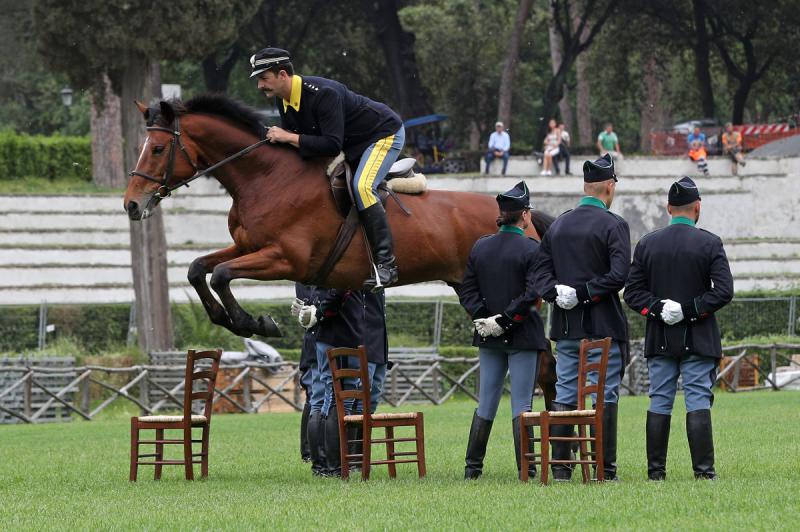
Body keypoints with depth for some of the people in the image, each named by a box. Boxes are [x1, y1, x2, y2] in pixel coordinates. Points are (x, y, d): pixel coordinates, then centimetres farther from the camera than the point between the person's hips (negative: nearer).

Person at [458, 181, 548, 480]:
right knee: (521, 404, -2)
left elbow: (467, 290, 4)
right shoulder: (531, 250, -11)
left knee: (486, 403, 12)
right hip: (522, 337, -5)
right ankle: (525, 469, -3)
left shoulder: (480, 248, 5)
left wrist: (483, 317, -3)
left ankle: (472, 467, 13)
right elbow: (532, 294, -19)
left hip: (489, 337, 5)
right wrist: (506, 320, -14)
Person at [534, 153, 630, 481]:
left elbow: (541, 272, 8)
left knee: (564, 396, 8)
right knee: (605, 397, -2)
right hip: (602, 324, -5)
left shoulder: (558, 225, 11)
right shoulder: (613, 225, -8)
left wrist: (557, 293, -7)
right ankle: (605, 469, -3)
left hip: (565, 326, 5)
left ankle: (560, 467, 6)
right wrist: (584, 293, -12)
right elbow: (619, 275, -19)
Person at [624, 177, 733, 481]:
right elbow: (724, 291, -12)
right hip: (698, 340, -3)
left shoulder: (647, 244, 4)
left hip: (660, 339, 3)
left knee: (659, 402, 7)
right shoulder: (709, 243, -5)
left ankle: (656, 470, 6)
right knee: (698, 401, -3)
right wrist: (691, 310, -10)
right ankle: (703, 470, -8)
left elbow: (632, 292, 2)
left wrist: (656, 308, -5)